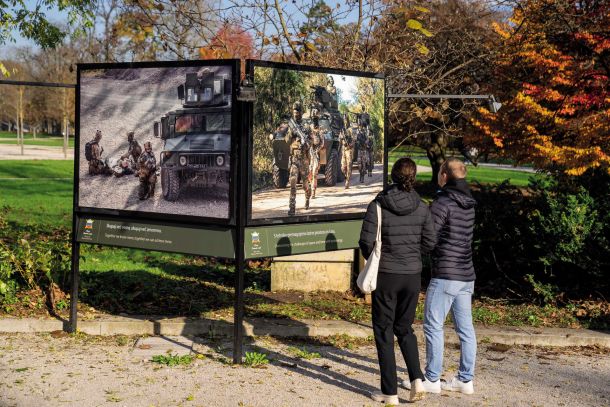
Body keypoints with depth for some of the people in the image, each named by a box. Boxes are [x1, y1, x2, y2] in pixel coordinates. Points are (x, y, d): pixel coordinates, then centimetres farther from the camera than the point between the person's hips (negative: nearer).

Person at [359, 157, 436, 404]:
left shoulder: (378, 205, -12)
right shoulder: (420, 207, -3)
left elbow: (366, 241, -12)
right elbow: (430, 242, 1)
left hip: (386, 275, -3)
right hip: (412, 275, 3)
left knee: (384, 331, 9)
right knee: (404, 328, 21)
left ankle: (390, 392, 11)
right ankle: (417, 379, 4)